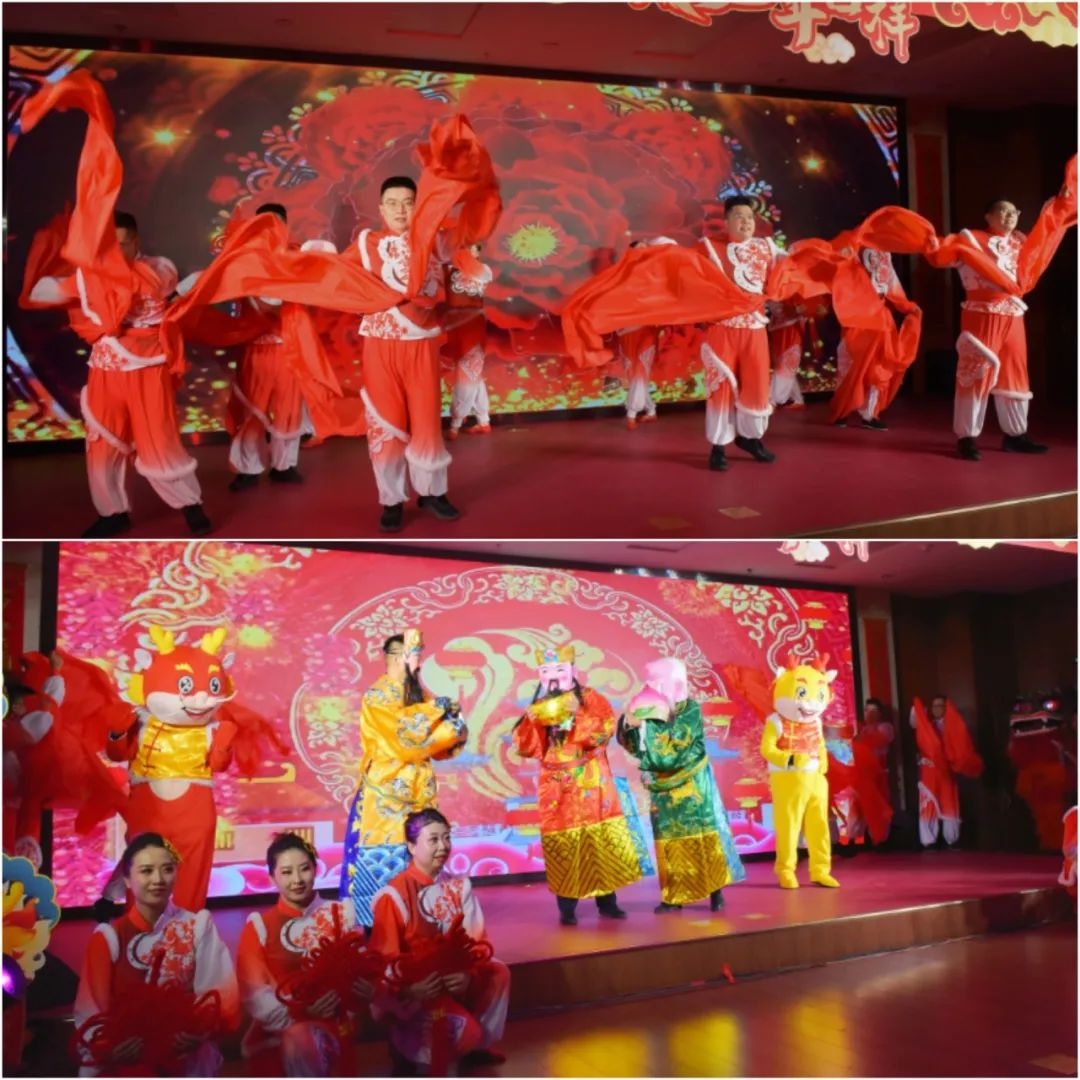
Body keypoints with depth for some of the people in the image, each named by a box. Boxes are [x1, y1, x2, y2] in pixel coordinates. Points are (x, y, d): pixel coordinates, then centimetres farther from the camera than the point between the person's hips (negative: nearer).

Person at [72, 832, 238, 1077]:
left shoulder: (199, 926, 1)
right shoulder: (109, 937, 3)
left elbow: (222, 1002, -3)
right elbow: (91, 1015, -4)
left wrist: (193, 1033, -21)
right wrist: (111, 1046, -22)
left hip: (188, 1065, -1)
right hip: (125, 1066, 1)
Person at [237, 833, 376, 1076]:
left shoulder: (340, 914, 8)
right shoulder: (259, 925, 5)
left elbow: (363, 974, 0)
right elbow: (254, 995, -4)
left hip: (333, 1026, 3)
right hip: (278, 1031, -2)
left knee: (308, 1043, -20)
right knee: (299, 1041, -27)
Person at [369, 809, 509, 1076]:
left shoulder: (460, 886, 1)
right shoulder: (395, 894, -13)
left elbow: (476, 941, -2)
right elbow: (385, 958, -13)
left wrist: (469, 975, -21)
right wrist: (409, 989, -30)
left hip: (456, 976, 6)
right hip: (416, 986, -6)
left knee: (498, 973, -14)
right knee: (461, 1029, -25)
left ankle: (476, 1043, 6)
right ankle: (406, 1044, 3)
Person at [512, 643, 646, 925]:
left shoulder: (590, 698, 4)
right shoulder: (538, 709, 8)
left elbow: (605, 729, -13)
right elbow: (524, 747, -1)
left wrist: (575, 717, -21)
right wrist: (531, 720, -16)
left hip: (592, 783, -1)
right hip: (558, 788, 1)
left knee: (601, 841, 1)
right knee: (562, 846, -3)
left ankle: (607, 901, 12)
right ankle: (567, 908, 3)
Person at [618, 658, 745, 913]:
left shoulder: (690, 710, -10)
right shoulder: (651, 710, -1)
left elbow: (671, 744, -20)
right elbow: (633, 745, -3)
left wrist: (645, 725, -25)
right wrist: (630, 724, -21)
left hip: (691, 784, -4)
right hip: (663, 787, 4)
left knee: (703, 836, -1)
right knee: (669, 841, 4)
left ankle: (715, 890, 6)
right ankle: (674, 896, 9)